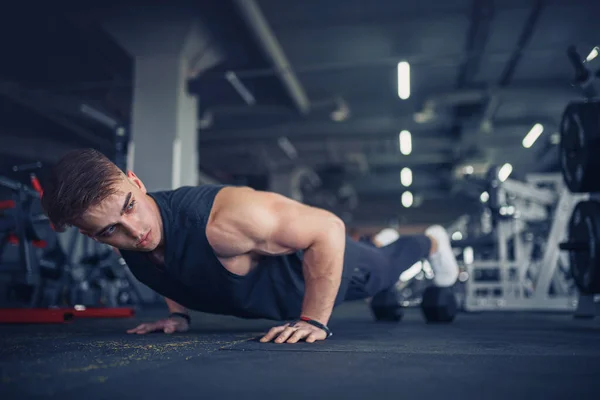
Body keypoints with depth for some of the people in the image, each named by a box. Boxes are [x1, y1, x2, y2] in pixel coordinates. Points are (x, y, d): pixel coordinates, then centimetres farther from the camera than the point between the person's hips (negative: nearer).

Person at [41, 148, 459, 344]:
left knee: (384, 268, 29)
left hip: (321, 254, -6)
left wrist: (314, 321, -37)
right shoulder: (127, 237, -22)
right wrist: (179, 314, -5)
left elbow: (328, 227, -41)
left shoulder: (221, 219, -48)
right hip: (271, 263, 6)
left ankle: (432, 241, 63)